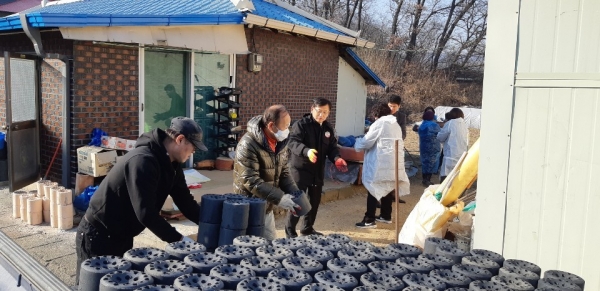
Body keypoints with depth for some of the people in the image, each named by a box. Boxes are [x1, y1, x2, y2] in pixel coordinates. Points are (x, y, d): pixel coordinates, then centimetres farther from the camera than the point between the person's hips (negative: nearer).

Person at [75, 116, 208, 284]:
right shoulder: (143, 161, -29)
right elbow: (146, 213, -33)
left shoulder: (171, 164, 0)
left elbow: (186, 203, 6)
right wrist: (178, 239, -27)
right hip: (98, 236, -9)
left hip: (122, 236, 9)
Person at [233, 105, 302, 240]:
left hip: (266, 207, 8)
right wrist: (279, 198, -31)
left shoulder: (281, 142, 0)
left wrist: (294, 193, -8)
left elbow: (284, 172, 8)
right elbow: (251, 181, -28)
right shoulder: (248, 145, -24)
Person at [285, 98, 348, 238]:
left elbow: (332, 147, 12)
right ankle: (290, 230, 6)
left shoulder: (328, 128, 9)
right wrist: (306, 151, -44)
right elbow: (293, 142, -24)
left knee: (315, 200, 14)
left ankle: (308, 228, 30)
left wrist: (336, 158, -10)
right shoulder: (301, 124, -12)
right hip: (300, 168, -7)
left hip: (318, 170, 7)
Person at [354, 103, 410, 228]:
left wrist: (357, 143, 13)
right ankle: (386, 215, 27)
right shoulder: (396, 125, 17)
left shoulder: (379, 123, -8)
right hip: (394, 163, 8)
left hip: (381, 164, -8)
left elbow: (367, 142, -8)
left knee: (373, 189, -4)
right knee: (387, 189, 18)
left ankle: (369, 220, -4)